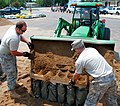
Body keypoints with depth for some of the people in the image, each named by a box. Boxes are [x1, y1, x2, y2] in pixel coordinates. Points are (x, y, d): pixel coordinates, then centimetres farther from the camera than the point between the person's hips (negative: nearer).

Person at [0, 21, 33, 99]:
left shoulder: (14, 27, -11)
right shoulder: (14, 39, -39)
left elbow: (20, 36, 10)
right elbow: (14, 53, -28)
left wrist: (27, 42, -6)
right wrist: (23, 54, -13)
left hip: (10, 53, 10)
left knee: (14, 70, 24)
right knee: (11, 73, -3)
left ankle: (14, 83, 46)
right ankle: (12, 92, 10)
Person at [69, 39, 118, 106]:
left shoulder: (79, 60, -7)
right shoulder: (92, 49, 10)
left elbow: (76, 75, 8)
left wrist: (73, 81, 28)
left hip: (101, 81, -7)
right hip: (112, 76, 7)